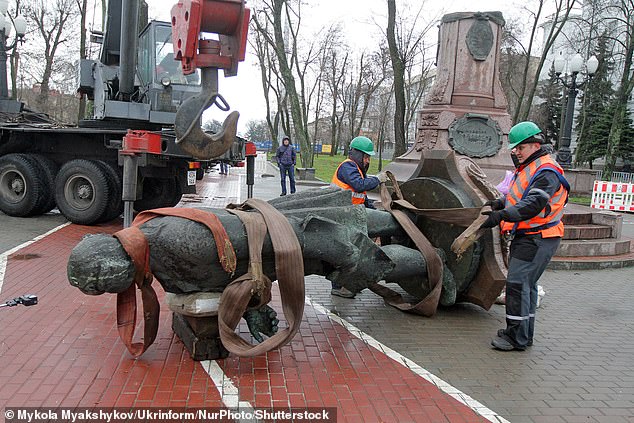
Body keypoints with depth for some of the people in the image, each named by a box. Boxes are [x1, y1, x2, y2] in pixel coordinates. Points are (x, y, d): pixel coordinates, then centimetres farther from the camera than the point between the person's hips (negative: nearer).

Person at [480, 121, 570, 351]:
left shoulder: (546, 172, -16)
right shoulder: (527, 167, 17)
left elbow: (533, 204, -28)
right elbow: (517, 197, 27)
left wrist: (502, 215, -35)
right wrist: (499, 203, 8)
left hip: (538, 239, -10)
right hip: (526, 237, 10)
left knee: (518, 283, -11)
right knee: (526, 284, 15)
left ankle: (517, 337, -3)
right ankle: (524, 334, 26)